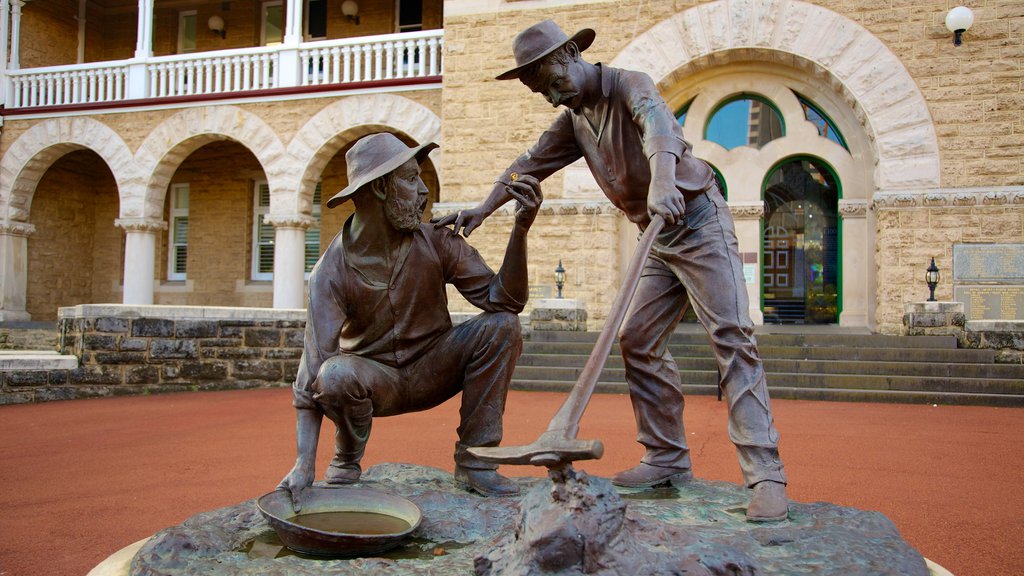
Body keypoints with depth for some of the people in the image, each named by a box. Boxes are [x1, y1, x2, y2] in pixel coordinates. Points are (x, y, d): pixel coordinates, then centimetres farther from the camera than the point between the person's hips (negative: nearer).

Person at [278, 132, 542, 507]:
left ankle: (473, 463, -12)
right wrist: (304, 463, -32)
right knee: (335, 375, -37)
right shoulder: (332, 270, -20)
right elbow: (313, 365, -25)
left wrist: (521, 229, -31)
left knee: (501, 326, -22)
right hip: (373, 378, -2)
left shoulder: (436, 243, -12)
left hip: (432, 370, 3)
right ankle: (347, 460, -1)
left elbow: (504, 300, -17)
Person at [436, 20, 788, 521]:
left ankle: (765, 475, -18)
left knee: (731, 337, -16)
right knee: (637, 340, 4)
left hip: (699, 221, -8)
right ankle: (668, 457, 13)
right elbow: (531, 163, 15)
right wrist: (484, 208, 8)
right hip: (660, 240, 9)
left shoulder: (629, 85, -13)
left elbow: (658, 124, -33)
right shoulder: (574, 120, 11)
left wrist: (661, 181, -53)